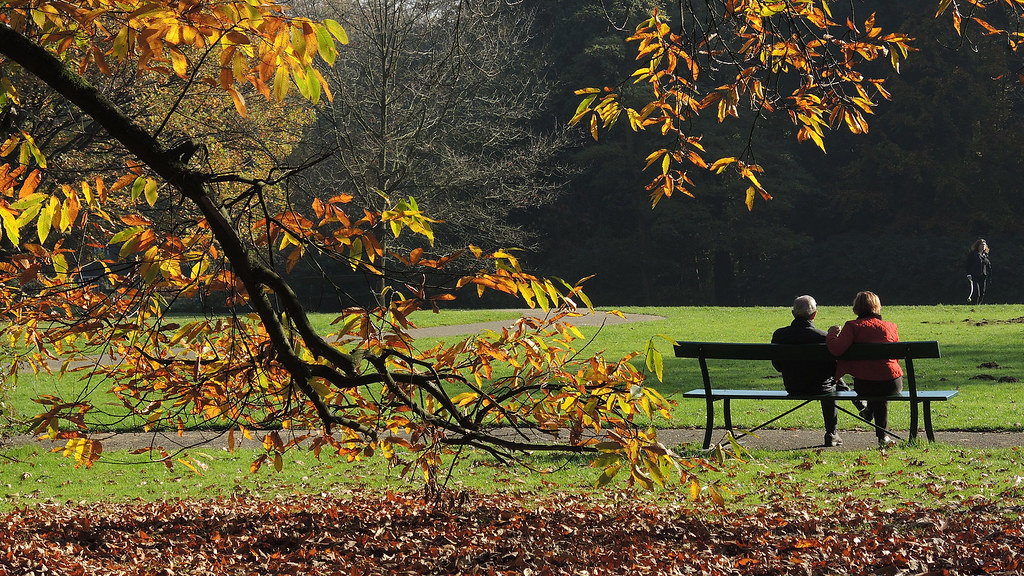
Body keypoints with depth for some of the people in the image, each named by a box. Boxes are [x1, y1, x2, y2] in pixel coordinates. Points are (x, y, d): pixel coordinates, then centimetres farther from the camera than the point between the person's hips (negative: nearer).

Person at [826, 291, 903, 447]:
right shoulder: (890, 326, 5)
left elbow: (836, 349, -19)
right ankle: (882, 435, 41)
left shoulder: (853, 326, -5)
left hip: (864, 386, -1)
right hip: (892, 384, 1)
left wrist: (832, 334, 2)